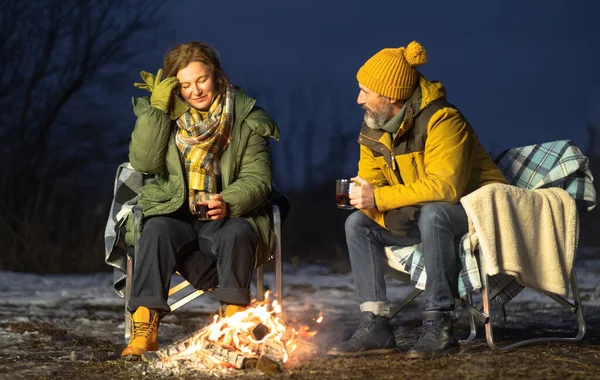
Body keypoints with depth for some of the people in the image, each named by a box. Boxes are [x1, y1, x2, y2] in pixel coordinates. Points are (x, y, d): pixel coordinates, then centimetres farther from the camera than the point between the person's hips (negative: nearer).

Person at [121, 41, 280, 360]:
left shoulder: (246, 119, 3)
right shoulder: (161, 114, 9)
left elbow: (257, 178, -4)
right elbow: (143, 162, -6)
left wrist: (228, 203, -24)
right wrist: (156, 107, -13)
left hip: (229, 217, -1)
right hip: (175, 216, 1)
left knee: (237, 234, -35)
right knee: (156, 232, -33)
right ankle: (144, 330, -38)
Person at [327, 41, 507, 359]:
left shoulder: (442, 120, -24)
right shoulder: (374, 130, 1)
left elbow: (445, 186, -34)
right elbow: (369, 184, 1)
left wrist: (379, 198, -32)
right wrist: (387, 214, -23)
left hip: (475, 208, -8)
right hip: (419, 216, 8)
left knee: (432, 214, -38)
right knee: (357, 224, -6)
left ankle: (439, 326, -34)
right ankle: (376, 325, -13)